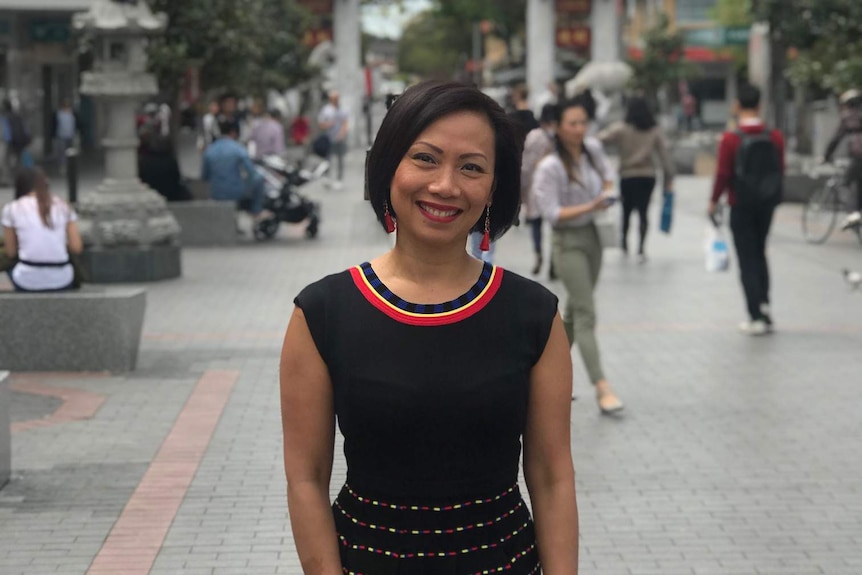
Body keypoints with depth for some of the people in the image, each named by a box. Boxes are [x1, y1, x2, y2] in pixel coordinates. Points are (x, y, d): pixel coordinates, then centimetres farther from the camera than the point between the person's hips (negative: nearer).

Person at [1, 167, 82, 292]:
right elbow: (76, 247, 2)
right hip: (62, 283, 1)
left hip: (28, 283, -1)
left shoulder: (12, 208, 0)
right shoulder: (63, 206, 5)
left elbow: (11, 252, 5)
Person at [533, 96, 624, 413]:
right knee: (586, 314, -11)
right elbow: (552, 214, -20)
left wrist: (606, 195, -1)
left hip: (592, 235, 7)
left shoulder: (592, 148, 0)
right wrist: (590, 207, -27)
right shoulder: (550, 167, -19)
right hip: (568, 242, -7)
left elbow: (607, 173, 20)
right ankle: (601, 387, -14)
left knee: (574, 311, 16)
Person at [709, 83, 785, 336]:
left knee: (747, 260, 2)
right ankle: (764, 302, 14)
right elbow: (780, 170, 1)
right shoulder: (775, 137, -5)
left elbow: (723, 174, -13)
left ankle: (757, 317, -2)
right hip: (767, 204, 4)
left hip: (741, 206, -4)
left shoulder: (730, 139, -15)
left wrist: (714, 201, 2)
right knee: (759, 253, 23)